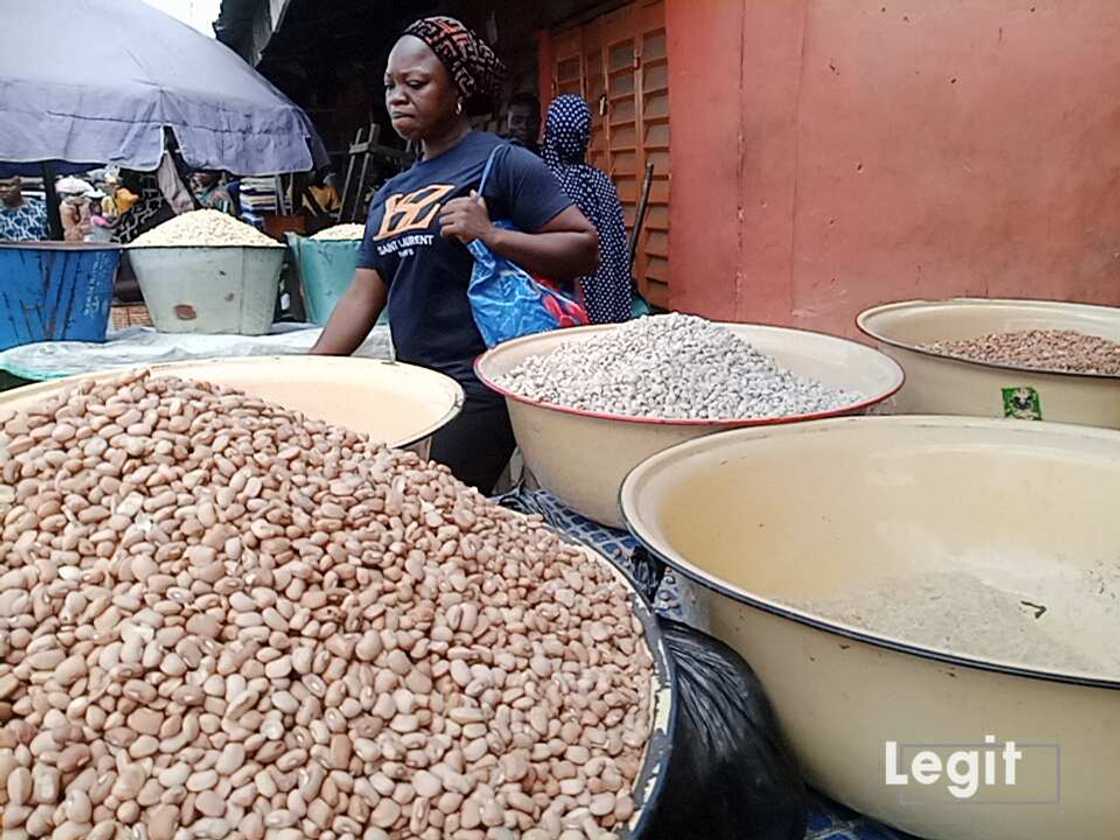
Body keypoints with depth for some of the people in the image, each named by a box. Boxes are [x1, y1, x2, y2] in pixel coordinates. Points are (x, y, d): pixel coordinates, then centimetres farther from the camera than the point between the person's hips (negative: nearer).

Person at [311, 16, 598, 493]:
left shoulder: (502, 163, -5)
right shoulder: (390, 194, 15)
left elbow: (584, 248, -10)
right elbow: (362, 297, 12)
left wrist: (491, 235, -21)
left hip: (481, 386, -7)